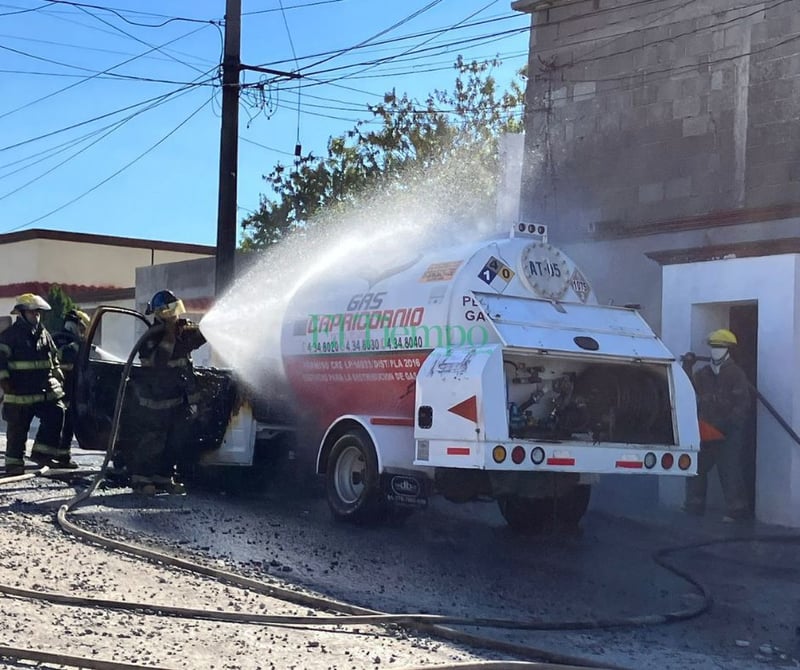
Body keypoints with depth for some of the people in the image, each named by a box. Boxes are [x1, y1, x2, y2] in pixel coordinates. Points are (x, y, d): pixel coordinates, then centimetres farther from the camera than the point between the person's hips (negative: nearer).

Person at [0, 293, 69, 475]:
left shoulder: (43, 334, 14)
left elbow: (53, 357, 24)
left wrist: (57, 377, 19)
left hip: (45, 390, 6)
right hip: (19, 391, -6)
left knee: (55, 416, -6)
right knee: (18, 428, 0)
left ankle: (41, 452, 2)